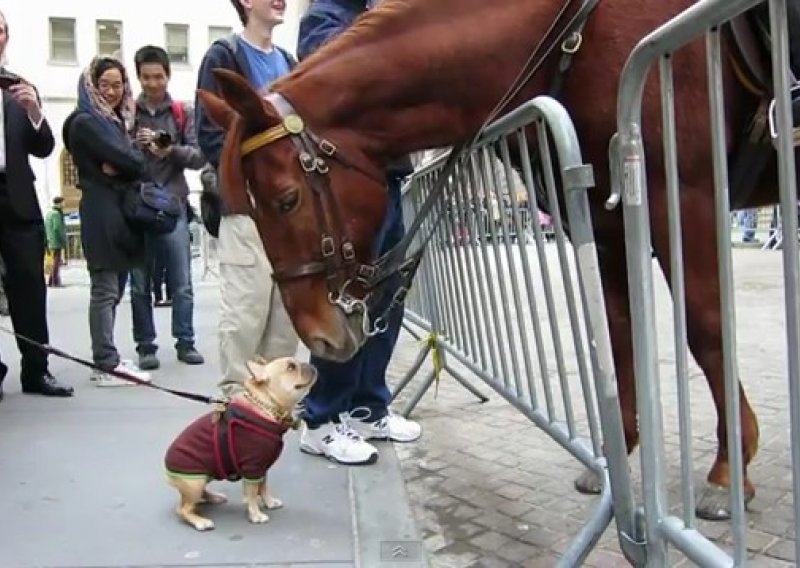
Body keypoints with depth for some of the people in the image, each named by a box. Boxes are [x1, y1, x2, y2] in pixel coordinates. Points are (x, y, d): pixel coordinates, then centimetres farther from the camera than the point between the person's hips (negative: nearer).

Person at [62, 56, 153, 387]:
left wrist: (118, 167, -7)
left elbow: (138, 163, 11)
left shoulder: (116, 121, 20)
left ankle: (107, 360, 17)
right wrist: (125, 164, 3)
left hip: (121, 212, 9)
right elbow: (127, 160, -16)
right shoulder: (86, 122, -7)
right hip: (102, 214, -9)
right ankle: (106, 365, -3)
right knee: (105, 290, -7)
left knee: (114, 290, 10)